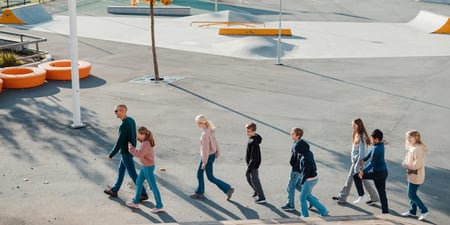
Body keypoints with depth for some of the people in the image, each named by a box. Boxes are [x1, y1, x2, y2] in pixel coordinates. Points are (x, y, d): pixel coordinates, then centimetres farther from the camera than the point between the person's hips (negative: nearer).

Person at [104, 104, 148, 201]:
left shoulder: (124, 125, -32)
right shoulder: (131, 120, -1)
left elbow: (119, 143, -28)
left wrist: (110, 155, -17)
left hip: (126, 153, -10)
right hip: (130, 150, 10)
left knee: (132, 174, 4)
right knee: (121, 170, 22)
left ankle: (143, 194, 16)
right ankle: (114, 190, 38)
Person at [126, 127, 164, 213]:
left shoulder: (146, 144, -27)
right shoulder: (146, 142, 2)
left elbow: (139, 154, -37)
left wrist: (131, 147, -23)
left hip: (148, 167, -10)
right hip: (145, 166, 10)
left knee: (153, 186, 1)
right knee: (138, 183, 20)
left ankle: (159, 206, 13)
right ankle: (135, 202, 33)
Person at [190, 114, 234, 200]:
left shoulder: (205, 134, -32)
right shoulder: (210, 129, -5)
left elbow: (205, 149, -26)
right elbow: (214, 141, 8)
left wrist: (204, 162, -17)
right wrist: (217, 152, 20)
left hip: (208, 157, -9)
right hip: (212, 154, 9)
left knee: (210, 177, 7)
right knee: (199, 173, 20)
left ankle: (228, 189, 11)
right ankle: (199, 193, 32)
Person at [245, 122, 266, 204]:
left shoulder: (254, 142, -29)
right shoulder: (255, 137, 1)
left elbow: (254, 157, -28)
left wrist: (249, 169, -26)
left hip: (254, 164, -10)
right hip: (250, 162, 10)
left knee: (254, 179, 2)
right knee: (248, 177, 22)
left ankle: (261, 197, 13)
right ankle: (256, 192, 39)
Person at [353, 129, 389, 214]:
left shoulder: (377, 149, -22)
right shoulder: (381, 145, 6)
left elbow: (372, 163, -26)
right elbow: (371, 152, 23)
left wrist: (363, 171, -24)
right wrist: (364, 160, 27)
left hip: (377, 172, -9)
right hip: (384, 172, 9)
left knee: (356, 176, -1)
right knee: (382, 193, 14)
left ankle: (362, 196, 3)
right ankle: (385, 211, 18)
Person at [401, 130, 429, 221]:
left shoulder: (417, 149, -24)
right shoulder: (412, 148, 8)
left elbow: (417, 164, -26)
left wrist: (406, 165, -17)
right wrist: (405, 164, 0)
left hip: (416, 176, -10)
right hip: (412, 175, 10)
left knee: (412, 195, -3)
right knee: (412, 194, 18)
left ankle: (424, 210, 6)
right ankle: (412, 211, 29)